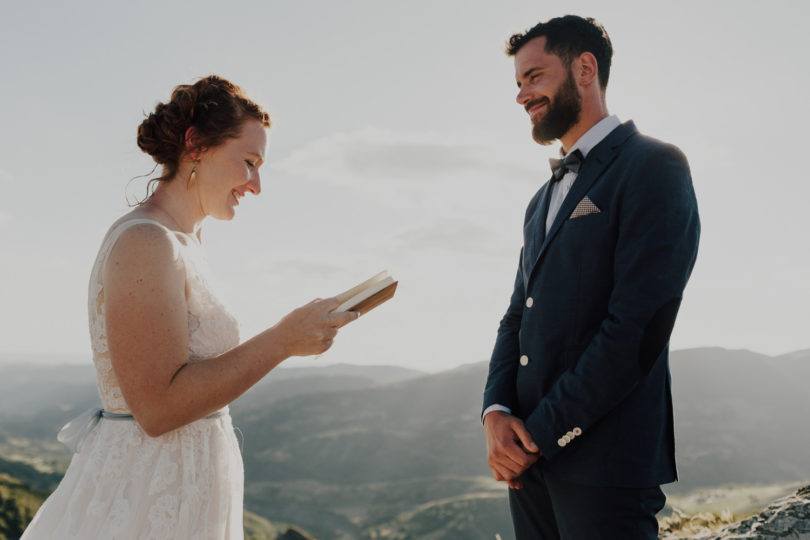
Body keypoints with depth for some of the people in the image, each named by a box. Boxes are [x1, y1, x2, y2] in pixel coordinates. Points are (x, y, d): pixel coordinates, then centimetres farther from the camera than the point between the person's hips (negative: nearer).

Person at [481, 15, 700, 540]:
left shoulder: (654, 166, -7)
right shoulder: (544, 199, 19)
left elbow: (639, 329, -16)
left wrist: (542, 432, -13)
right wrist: (496, 413, -3)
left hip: (603, 462, -7)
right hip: (529, 458, 7)